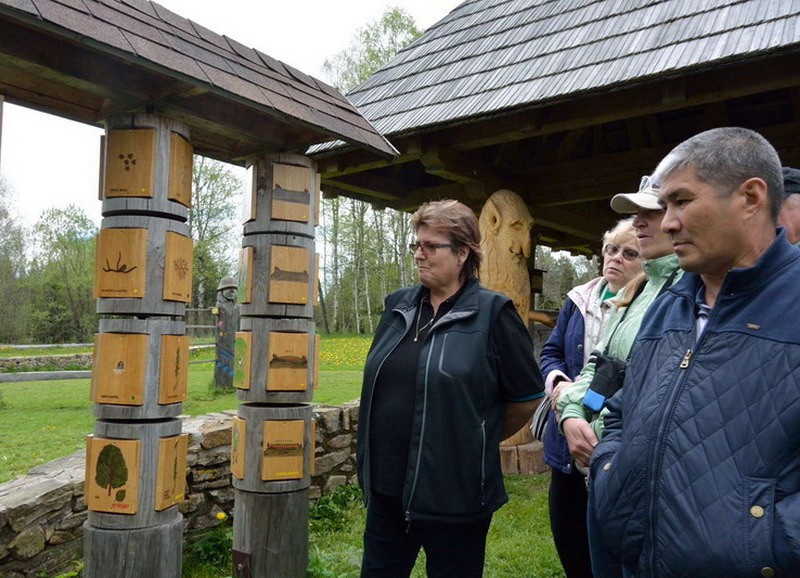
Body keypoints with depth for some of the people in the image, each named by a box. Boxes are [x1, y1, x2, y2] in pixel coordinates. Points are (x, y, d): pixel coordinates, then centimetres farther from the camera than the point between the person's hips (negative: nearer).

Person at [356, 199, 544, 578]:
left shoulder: (492, 313, -11)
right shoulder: (398, 306, 6)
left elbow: (528, 398, -5)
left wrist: (480, 439, 6)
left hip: (454, 493, -5)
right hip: (387, 488, 5)